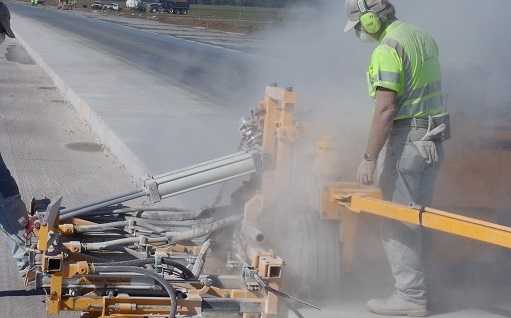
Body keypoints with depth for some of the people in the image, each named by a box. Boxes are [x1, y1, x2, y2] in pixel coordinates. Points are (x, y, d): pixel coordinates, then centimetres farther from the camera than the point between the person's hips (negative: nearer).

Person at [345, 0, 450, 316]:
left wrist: (369, 158, -21)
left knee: (399, 221, 0)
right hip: (433, 140, 9)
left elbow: (386, 108, -23)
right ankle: (416, 287, 26)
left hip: (405, 141, -9)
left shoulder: (387, 49, -17)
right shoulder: (423, 37, 12)